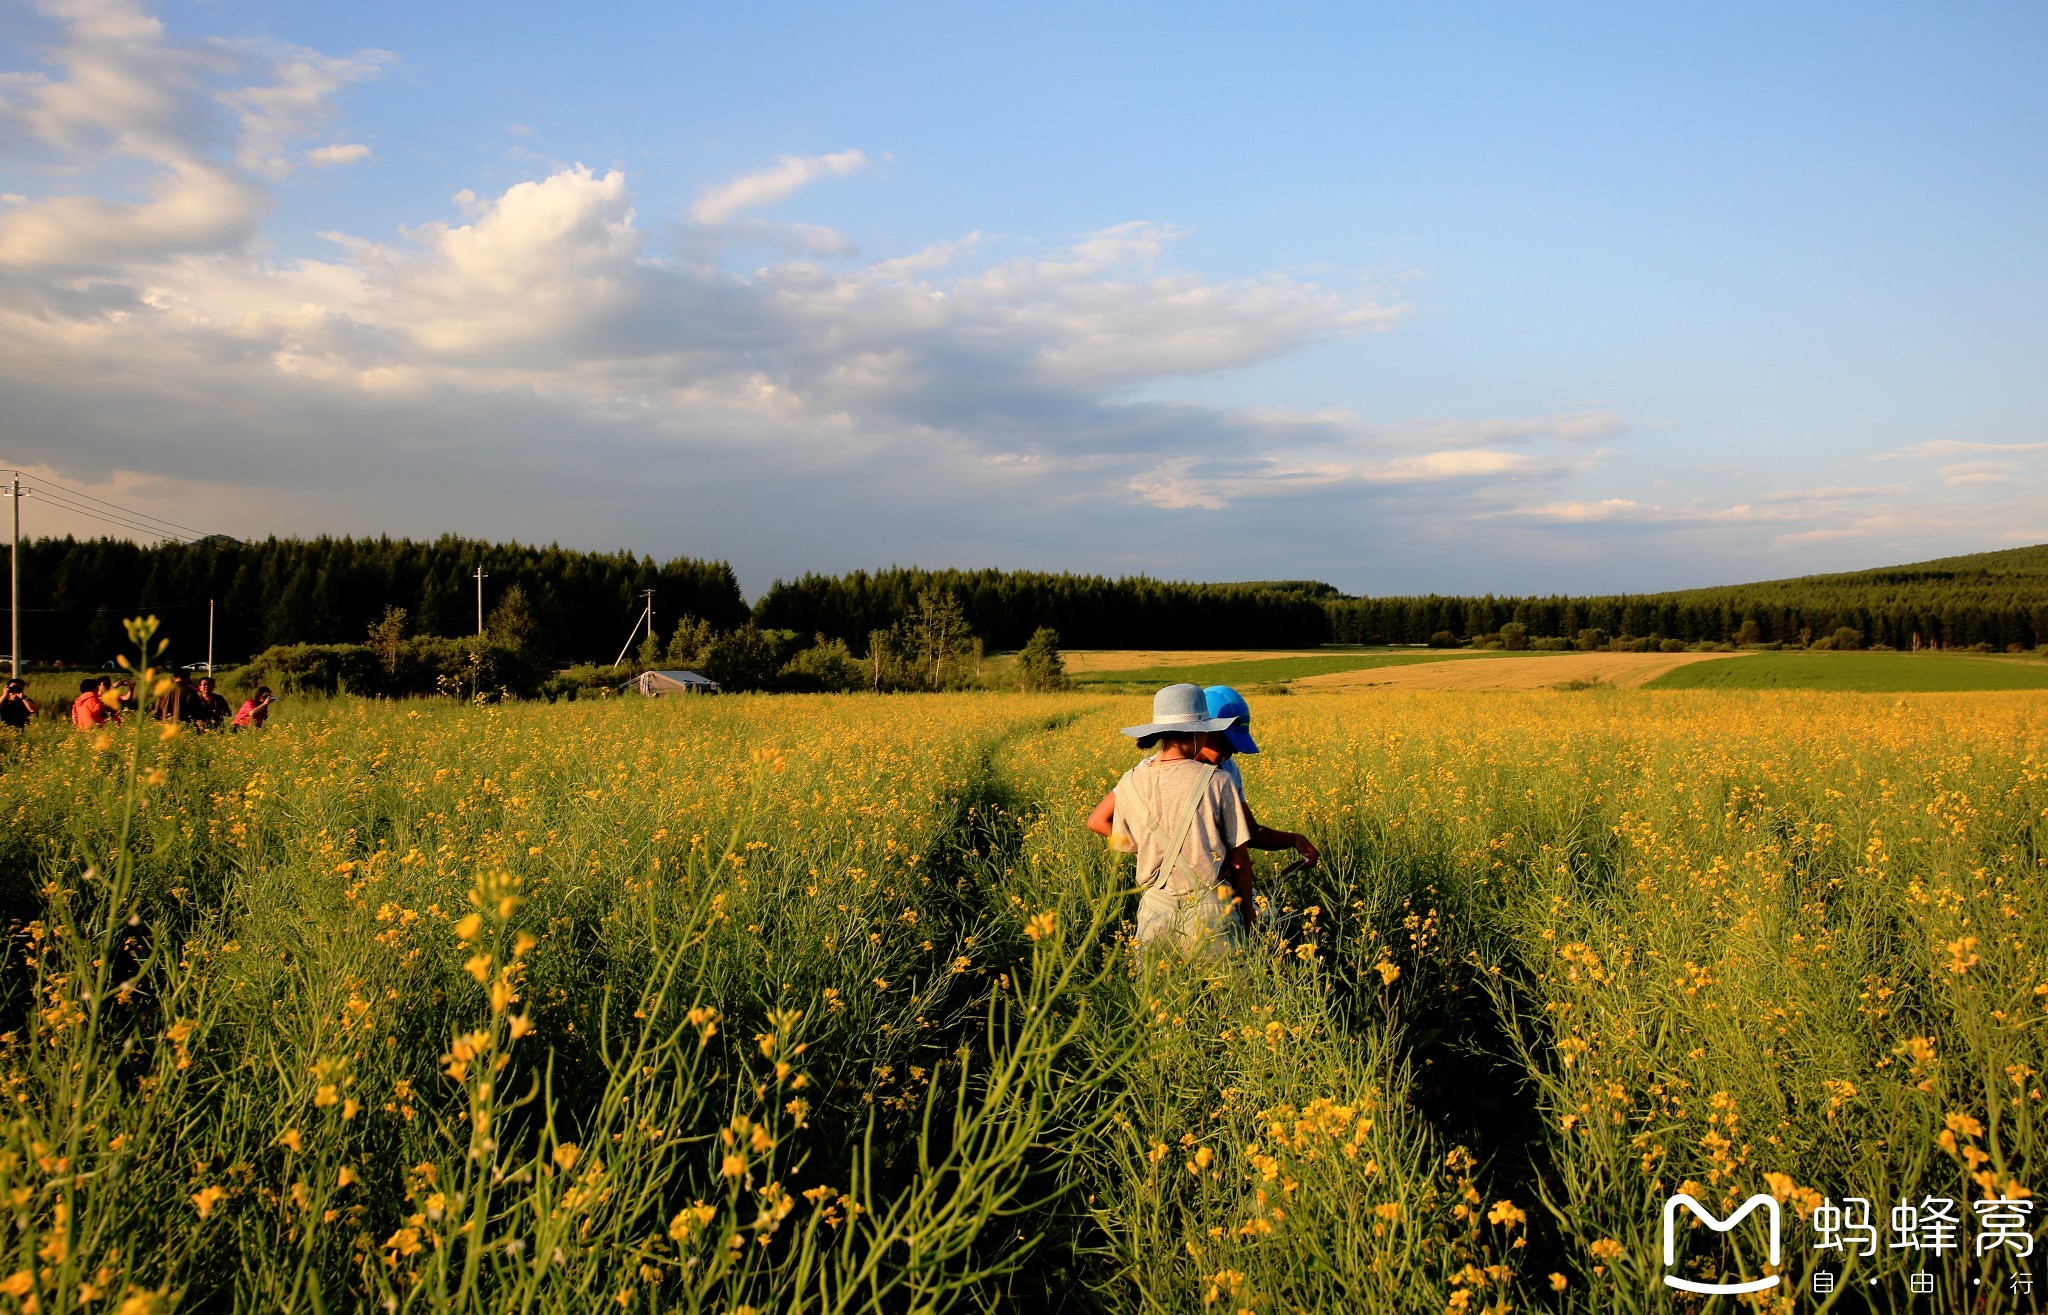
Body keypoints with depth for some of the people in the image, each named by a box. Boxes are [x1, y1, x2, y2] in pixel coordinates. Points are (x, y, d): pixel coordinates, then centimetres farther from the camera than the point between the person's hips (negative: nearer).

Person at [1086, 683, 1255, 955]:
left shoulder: (1134, 782, -1)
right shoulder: (1218, 782, -10)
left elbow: (1096, 822, 15)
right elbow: (1240, 858, -2)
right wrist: (1247, 913, 11)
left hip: (1154, 909, 3)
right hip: (1210, 911, -3)